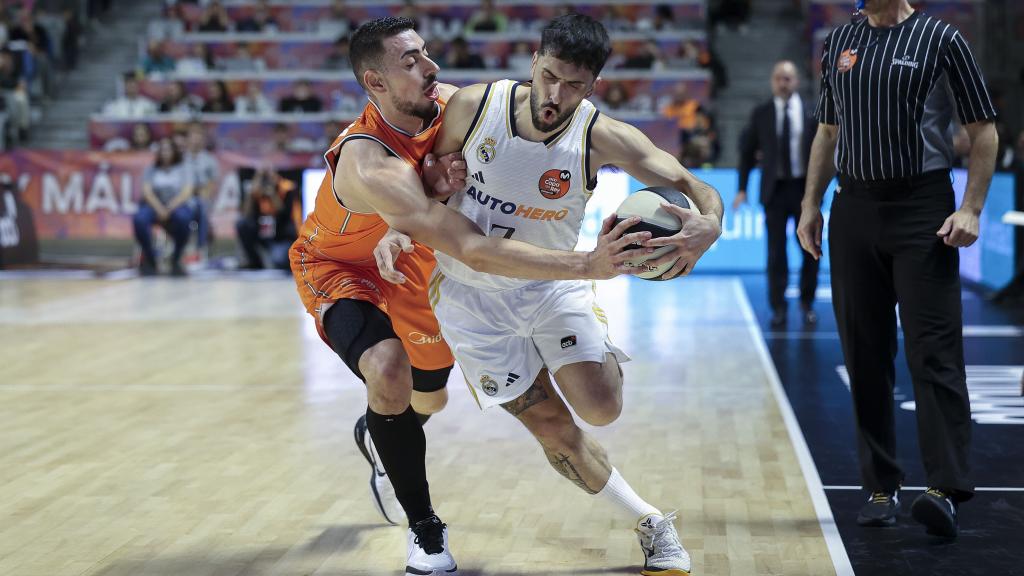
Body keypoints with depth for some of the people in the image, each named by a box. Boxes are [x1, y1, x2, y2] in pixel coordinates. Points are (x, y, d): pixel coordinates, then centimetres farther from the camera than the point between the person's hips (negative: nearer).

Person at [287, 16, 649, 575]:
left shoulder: (446, 103, -22)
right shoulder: (368, 164, -43)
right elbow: (475, 251, -51)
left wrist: (443, 180, -30)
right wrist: (587, 265, -57)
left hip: (404, 259, 7)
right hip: (335, 267, -7)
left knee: (429, 399, 20)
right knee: (389, 371, -33)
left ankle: (377, 438, 58)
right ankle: (424, 529, -13)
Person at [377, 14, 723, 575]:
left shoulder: (603, 137, -20)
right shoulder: (474, 105, -16)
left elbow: (692, 185, -24)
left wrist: (708, 223, -47)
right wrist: (399, 231, -18)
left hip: (550, 284, 0)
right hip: (471, 295, 0)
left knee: (601, 408, -20)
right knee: (553, 429, -1)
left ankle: (605, 353, 17)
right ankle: (651, 525, 20)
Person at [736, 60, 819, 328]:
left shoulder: (813, 110, 1)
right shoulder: (761, 114, 2)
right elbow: (747, 151, 5)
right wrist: (742, 188, 1)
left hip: (805, 187, 0)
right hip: (775, 188, 0)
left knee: (810, 250, 6)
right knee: (776, 252, 1)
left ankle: (807, 304, 20)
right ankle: (778, 308, 9)